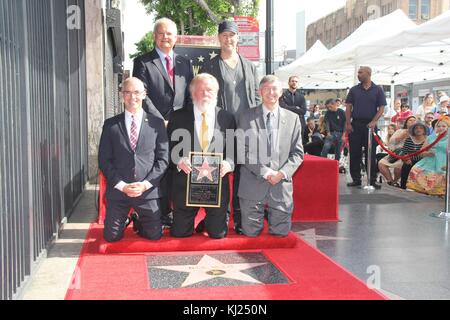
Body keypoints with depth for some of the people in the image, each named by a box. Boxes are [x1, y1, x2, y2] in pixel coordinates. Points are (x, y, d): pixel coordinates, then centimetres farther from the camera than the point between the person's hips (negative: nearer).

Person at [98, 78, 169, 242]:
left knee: (154, 235, 6)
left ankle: (139, 223, 38)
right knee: (111, 237, 6)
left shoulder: (156, 123, 1)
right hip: (118, 190, 0)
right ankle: (124, 222, 38)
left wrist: (145, 184, -12)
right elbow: (104, 160, 0)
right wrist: (122, 185, -11)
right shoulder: (111, 124, 2)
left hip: (148, 191, 0)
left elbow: (163, 159, -1)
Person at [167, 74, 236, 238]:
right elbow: (170, 147, 2)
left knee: (217, 233, 7)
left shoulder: (227, 118, 4)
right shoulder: (178, 117, 1)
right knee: (180, 233, 7)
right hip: (185, 182, 0)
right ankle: (191, 221, 42)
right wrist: (179, 160, -18)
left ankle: (216, 219, 43)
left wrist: (229, 163, -16)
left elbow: (235, 149, 4)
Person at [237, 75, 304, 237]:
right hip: (253, 184, -1)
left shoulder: (292, 119, 9)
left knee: (281, 231, 5)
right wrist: (264, 171, -14)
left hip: (281, 184, 2)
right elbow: (242, 151, -5)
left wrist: (282, 173, -10)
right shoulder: (246, 118, 2)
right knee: (251, 232, 2)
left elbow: (297, 153, 7)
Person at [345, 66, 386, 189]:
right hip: (355, 124, 2)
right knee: (354, 153, 2)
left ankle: (372, 180, 7)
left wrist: (374, 121, -13)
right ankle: (356, 179, 10)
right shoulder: (354, 90, 9)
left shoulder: (378, 90, 5)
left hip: (370, 125, -2)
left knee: (371, 154, 1)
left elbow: (381, 108, 0)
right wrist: (348, 123, -4)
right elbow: (348, 107, 7)